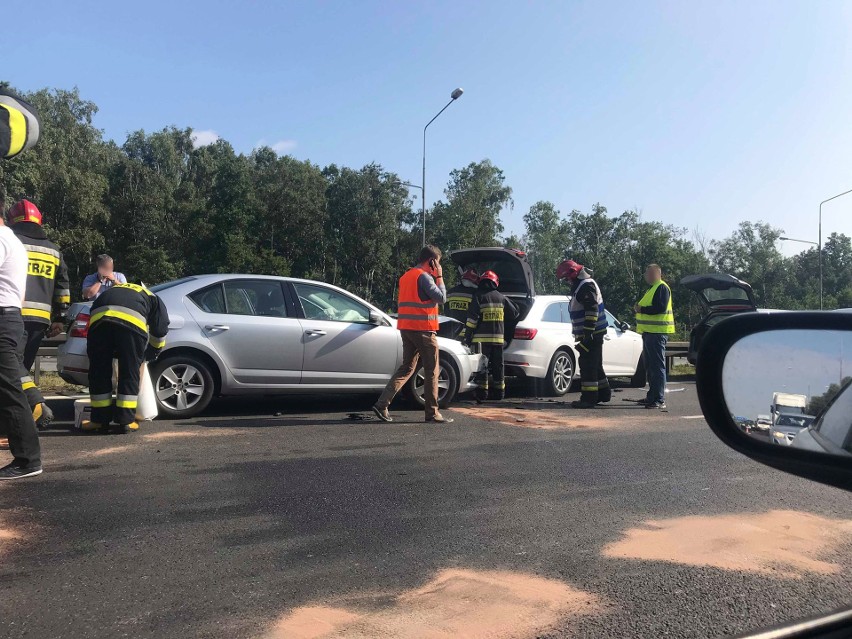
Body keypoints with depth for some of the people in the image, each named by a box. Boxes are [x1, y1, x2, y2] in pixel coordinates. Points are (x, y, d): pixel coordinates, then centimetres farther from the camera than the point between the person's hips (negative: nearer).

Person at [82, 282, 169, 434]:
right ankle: (126, 421, 10)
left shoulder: (111, 290, 45)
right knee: (130, 372, 8)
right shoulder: (153, 298, 35)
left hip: (99, 317, 3)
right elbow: (160, 331, 24)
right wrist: (151, 354, 40)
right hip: (132, 319, -3)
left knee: (99, 371, 13)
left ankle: (100, 419, 20)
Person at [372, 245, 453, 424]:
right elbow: (441, 298, -16)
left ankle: (382, 404, 3)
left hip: (406, 328, 9)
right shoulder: (424, 276, -12)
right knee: (432, 370, 1)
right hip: (422, 328, -9)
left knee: (407, 368, 13)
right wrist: (439, 277, -3)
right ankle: (432, 413, 5)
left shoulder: (406, 276, 18)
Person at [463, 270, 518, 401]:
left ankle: (482, 392, -3)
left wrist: (467, 336, -8)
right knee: (498, 366, 12)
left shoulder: (479, 296, -4)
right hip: (498, 337, 4)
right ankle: (499, 392, 16)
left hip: (482, 338, -4)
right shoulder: (501, 297, 9)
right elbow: (514, 313, 19)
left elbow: (472, 318, -11)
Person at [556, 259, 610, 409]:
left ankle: (589, 398, -8)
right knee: (595, 365, 18)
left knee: (587, 365, -9)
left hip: (591, 334, -11)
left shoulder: (586, 286, -15)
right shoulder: (582, 285, 18)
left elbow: (592, 311, -24)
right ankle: (603, 393, 28)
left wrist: (588, 333, -25)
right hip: (594, 334, 11)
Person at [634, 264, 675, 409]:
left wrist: (642, 309, -15)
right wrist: (639, 308, 9)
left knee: (658, 366, -10)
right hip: (649, 332, 11)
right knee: (650, 367, 14)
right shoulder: (651, 288, 22)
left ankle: (660, 400, -9)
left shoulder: (662, 288, -10)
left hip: (657, 333, -11)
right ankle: (652, 397, 21)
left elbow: (660, 308, -22)